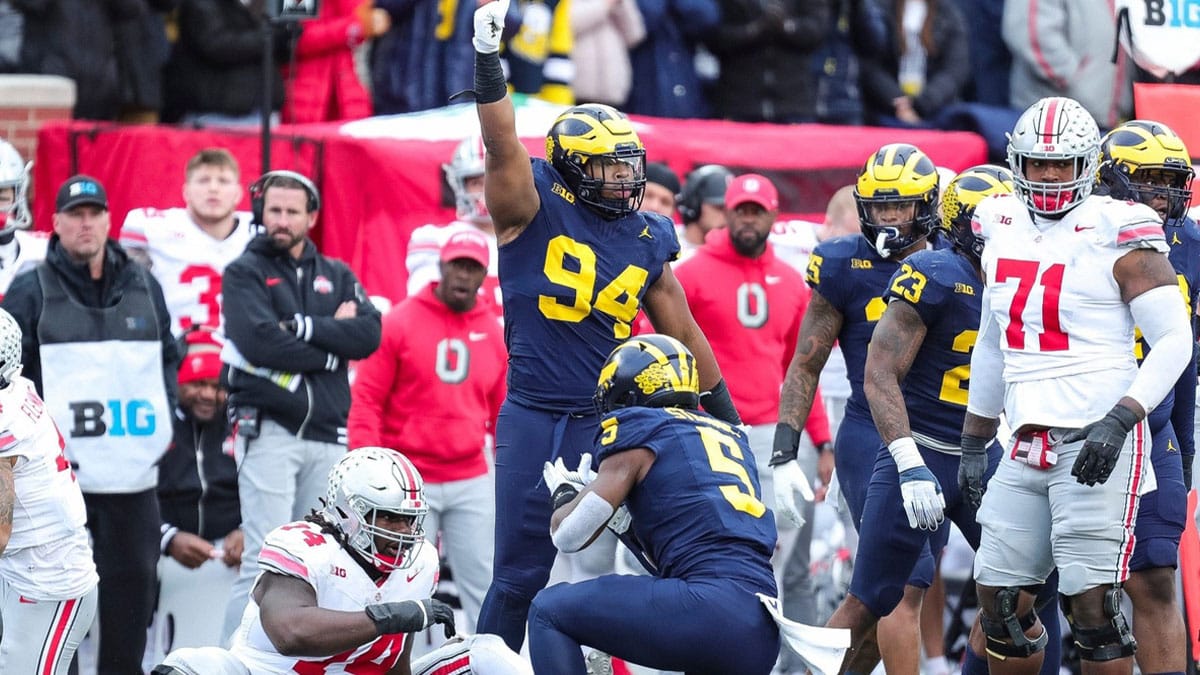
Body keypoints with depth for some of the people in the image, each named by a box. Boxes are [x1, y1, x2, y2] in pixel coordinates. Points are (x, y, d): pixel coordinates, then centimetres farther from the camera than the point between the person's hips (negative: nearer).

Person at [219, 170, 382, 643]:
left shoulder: (336, 276, 16)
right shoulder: (245, 272, 3)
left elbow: (369, 334, -1)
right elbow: (261, 342, -13)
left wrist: (303, 327, -11)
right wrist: (331, 349, -6)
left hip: (326, 436, 5)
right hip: (269, 430, -5)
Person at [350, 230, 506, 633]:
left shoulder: (493, 333, 8)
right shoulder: (399, 323, -4)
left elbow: (503, 412, 15)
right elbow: (366, 399, -6)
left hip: (472, 482, 3)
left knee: (483, 585, 3)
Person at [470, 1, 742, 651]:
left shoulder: (647, 242, 8)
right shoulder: (534, 209, -3)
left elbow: (684, 334, 18)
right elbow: (502, 145, -21)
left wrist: (728, 419, 22)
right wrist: (487, 60, -35)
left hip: (614, 420, 3)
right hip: (534, 419, -3)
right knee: (520, 578, 0)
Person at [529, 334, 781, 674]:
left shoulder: (637, 429, 7)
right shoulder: (731, 436, 27)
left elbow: (568, 535, 9)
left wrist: (565, 492, 30)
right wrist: (626, 520, 40)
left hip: (709, 606, -7)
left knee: (550, 611, 5)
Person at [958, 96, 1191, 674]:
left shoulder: (1116, 235, -6)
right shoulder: (1003, 231, 13)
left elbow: (1174, 339, -8)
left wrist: (1120, 419, -19)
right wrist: (974, 445, 24)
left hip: (1095, 445, -7)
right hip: (1027, 447, 7)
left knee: (1091, 604, -10)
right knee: (1000, 598, 8)